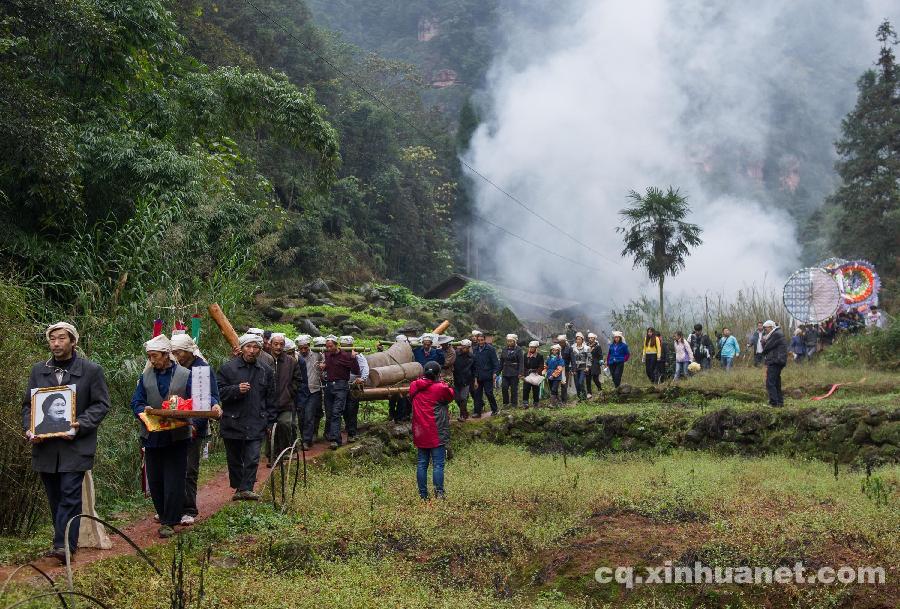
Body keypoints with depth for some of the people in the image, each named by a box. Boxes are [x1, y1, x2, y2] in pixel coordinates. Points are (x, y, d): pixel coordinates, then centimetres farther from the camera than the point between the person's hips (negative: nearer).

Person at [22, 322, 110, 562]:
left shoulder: (91, 370, 0)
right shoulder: (38, 370, 11)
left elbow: (101, 404, -2)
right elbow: (27, 404, 15)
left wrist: (81, 425, -15)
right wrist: (29, 429, -3)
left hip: (75, 445, -4)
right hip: (45, 445, 4)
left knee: (69, 495, -10)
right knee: (54, 497, 11)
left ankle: (64, 545, -11)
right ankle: (64, 540, 21)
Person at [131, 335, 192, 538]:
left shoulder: (185, 375, -1)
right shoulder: (146, 376, 7)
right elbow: (136, 402, 5)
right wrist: (143, 410, -17)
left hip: (177, 436, -3)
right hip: (152, 436, 3)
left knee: (174, 481, -3)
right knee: (155, 481, 8)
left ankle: (169, 522, 3)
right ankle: (165, 516, 22)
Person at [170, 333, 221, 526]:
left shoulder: (203, 369, -5)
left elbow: (212, 400, -8)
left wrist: (196, 424, -17)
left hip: (194, 429, -4)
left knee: (190, 470, -2)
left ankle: (189, 510, 5)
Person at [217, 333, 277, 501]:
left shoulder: (266, 371, 9)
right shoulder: (228, 368, 0)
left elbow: (271, 399, 15)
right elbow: (219, 391, -3)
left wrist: (270, 421, 10)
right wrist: (236, 390, -18)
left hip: (256, 424, 1)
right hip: (232, 422, -1)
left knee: (252, 458, -9)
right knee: (234, 459, 10)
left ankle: (246, 488, -8)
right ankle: (238, 488, 21)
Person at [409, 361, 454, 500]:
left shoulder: (414, 386, 3)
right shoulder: (440, 388, -12)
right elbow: (450, 396, 6)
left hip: (420, 434, 5)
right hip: (437, 434, -5)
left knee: (421, 464, 10)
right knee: (438, 464, -2)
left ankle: (423, 495, 13)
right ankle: (439, 493, -8)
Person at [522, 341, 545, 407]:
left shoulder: (539, 356, 0)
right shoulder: (525, 355, 10)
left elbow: (541, 367, -3)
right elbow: (523, 365, 12)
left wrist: (536, 372, -15)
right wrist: (524, 373, 0)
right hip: (527, 375, 2)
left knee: (536, 390, 4)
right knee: (525, 389, -9)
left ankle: (536, 403, 16)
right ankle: (525, 402, -9)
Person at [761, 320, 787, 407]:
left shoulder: (776, 334, -12)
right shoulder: (776, 334, 21)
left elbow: (767, 348, -13)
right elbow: (766, 347, 18)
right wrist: (764, 341, 2)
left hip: (775, 361, -11)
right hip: (776, 361, 11)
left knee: (770, 383, -12)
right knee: (776, 383, 14)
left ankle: (774, 402, -14)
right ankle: (780, 402, 18)